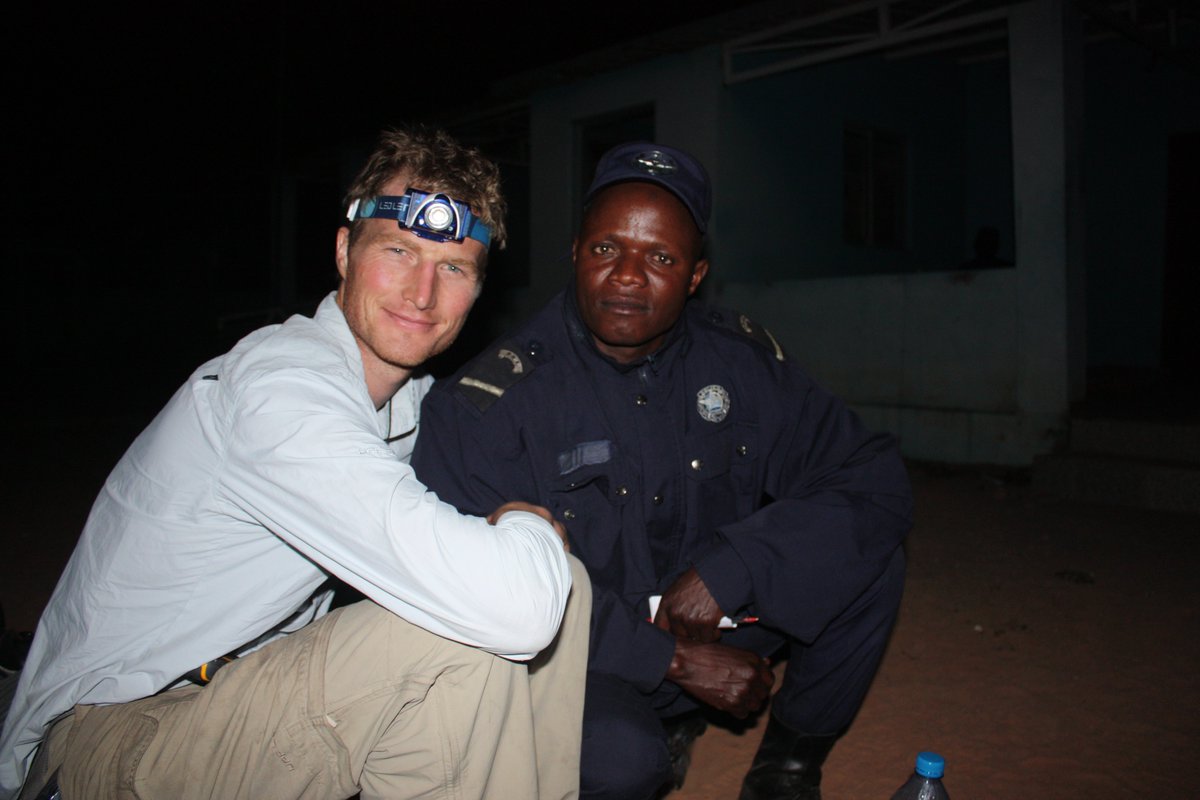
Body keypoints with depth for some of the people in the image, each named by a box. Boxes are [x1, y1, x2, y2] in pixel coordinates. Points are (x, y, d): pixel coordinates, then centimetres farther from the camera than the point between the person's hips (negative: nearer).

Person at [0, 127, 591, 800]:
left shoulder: (411, 390, 1)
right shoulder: (279, 390, -28)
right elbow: (512, 611, -38)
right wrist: (526, 521, -17)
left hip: (250, 686, 8)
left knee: (561, 582, -5)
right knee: (472, 632, -31)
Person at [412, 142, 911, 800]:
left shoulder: (739, 359, -5)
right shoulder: (488, 400, -18)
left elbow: (875, 479, -8)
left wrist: (728, 569, -23)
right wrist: (670, 658, -22)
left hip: (709, 618, 5)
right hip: (576, 653, -4)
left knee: (867, 559, -12)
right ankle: (651, 741, 4)